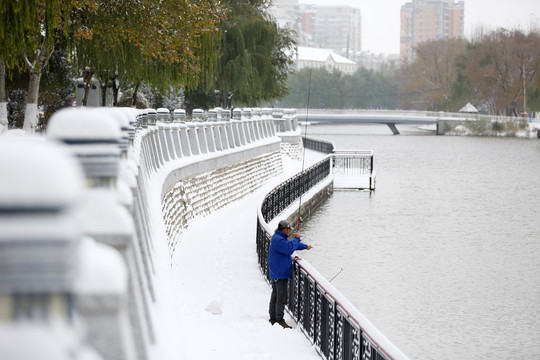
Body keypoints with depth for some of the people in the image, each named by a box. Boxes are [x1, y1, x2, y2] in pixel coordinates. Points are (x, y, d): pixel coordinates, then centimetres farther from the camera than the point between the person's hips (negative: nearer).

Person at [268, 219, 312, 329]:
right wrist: (296, 238, -17)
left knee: (275, 296, 14)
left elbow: (293, 244, 33)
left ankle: (273, 318, 20)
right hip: (280, 274, -11)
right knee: (281, 297, -11)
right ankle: (280, 320, -11)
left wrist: (305, 246, 43)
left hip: (276, 274, 11)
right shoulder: (278, 239, -18)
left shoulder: (280, 238, 17)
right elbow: (289, 249, -29)